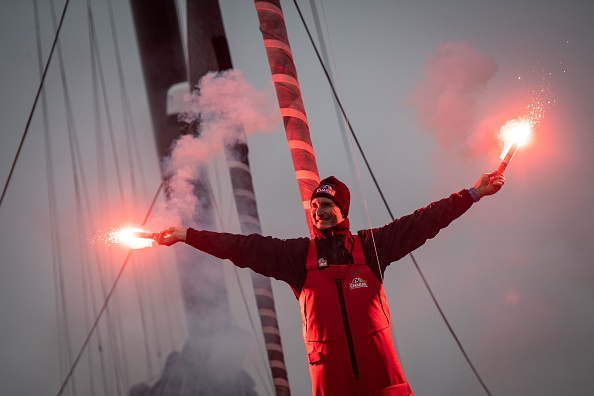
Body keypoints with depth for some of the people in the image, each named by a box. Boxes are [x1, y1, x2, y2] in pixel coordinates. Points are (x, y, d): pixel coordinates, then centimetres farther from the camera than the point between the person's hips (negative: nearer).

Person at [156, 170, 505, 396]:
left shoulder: (370, 246, 4)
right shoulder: (298, 255, 5)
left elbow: (422, 222, 4)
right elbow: (244, 248, 2)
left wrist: (473, 193, 3)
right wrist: (187, 235, -1)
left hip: (380, 365, 0)